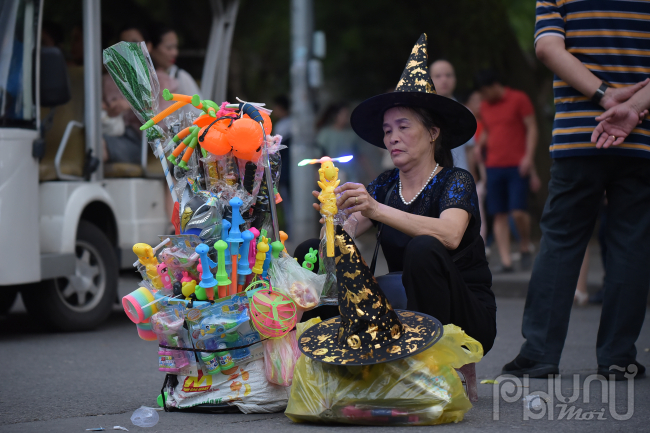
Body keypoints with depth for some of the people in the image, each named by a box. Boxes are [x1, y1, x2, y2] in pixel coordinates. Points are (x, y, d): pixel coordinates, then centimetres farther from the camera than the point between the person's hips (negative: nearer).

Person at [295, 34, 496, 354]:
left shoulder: (455, 182, -7)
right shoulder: (384, 186, 10)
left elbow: (450, 235, -29)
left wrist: (377, 210, -38)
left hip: (466, 320, -5)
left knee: (424, 248, -35)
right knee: (310, 251, -5)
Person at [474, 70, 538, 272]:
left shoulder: (519, 99, 0)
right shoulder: (485, 106, 16)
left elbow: (532, 128, -2)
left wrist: (528, 156, -12)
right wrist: (480, 144, 6)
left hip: (517, 166, -5)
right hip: (494, 165, 5)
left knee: (518, 211, -14)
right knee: (499, 215, -1)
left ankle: (525, 248, 10)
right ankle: (505, 261, 0)